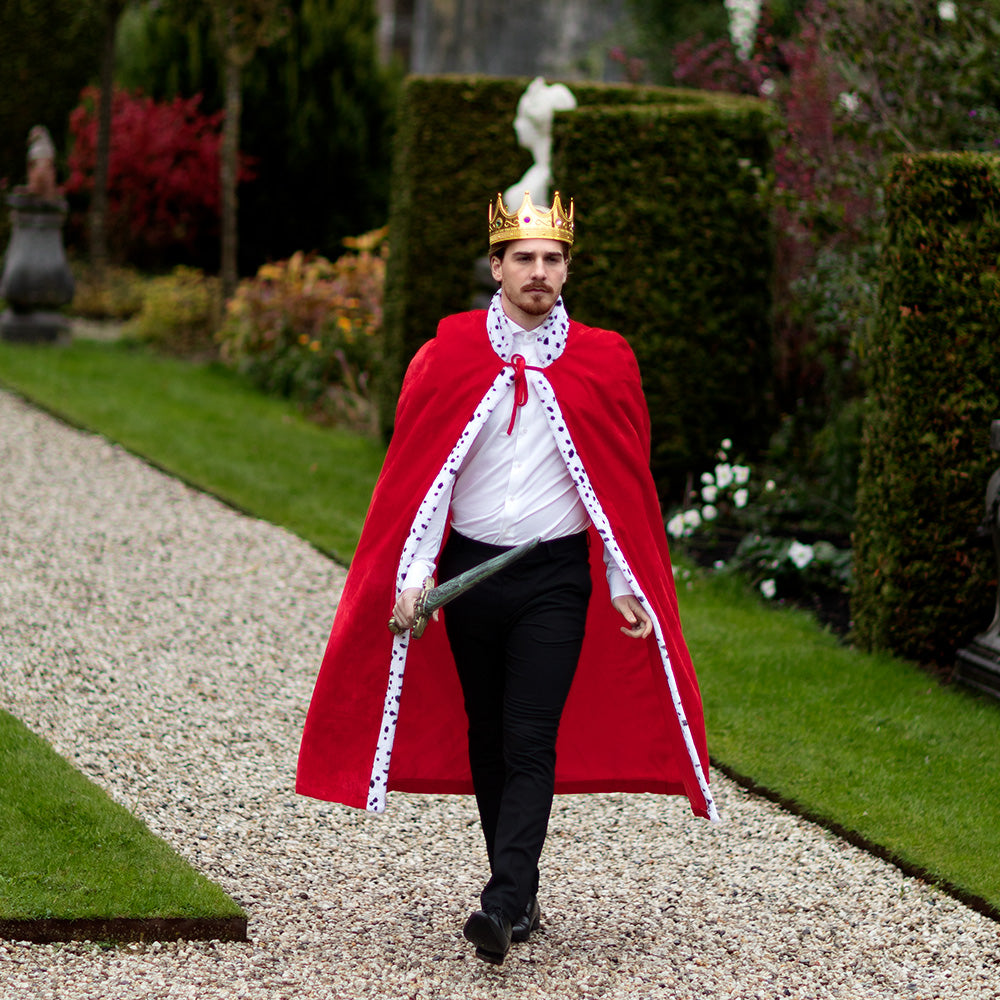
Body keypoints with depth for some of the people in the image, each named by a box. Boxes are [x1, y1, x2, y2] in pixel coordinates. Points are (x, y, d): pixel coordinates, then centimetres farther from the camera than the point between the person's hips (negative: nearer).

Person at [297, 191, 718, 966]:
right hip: (471, 572, 2)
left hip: (556, 579, -2)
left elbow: (626, 485, 4)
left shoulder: (602, 362, 0)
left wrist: (627, 585, 0)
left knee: (531, 745, -12)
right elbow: (419, 473, 0)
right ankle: (522, 895, 23)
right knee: (485, 740, 10)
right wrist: (414, 572, -9)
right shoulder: (450, 354, 1)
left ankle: (503, 908, -17)